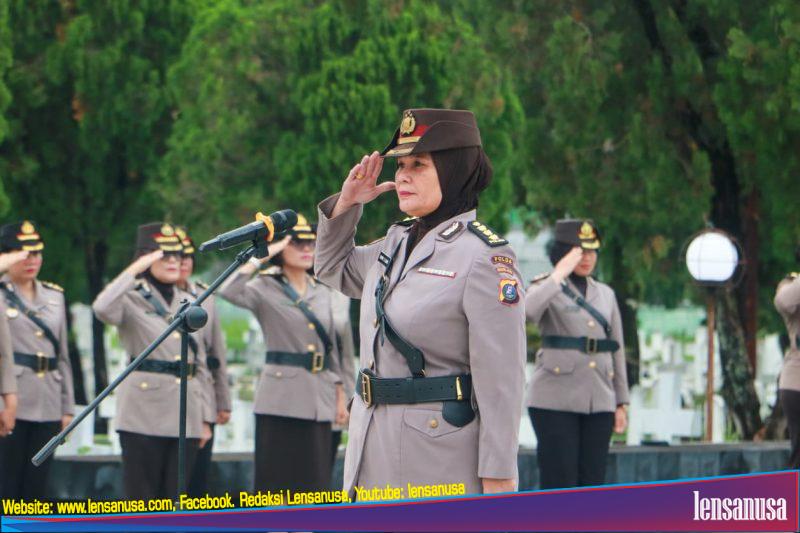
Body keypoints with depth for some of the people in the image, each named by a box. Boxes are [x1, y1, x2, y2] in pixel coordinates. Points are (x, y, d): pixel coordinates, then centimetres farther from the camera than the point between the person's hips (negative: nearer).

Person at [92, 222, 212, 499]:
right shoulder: (133, 300, -1)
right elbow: (102, 308, -26)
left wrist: (204, 418, 16)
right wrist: (135, 268, -18)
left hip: (185, 415, 5)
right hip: (144, 412, -5)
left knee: (174, 495, 6)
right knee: (142, 496, -4)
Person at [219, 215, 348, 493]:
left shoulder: (322, 292, 14)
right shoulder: (266, 290, -3)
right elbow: (228, 291, -24)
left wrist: (340, 396, 16)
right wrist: (261, 257, -17)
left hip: (318, 397, 5)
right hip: (281, 395, -5)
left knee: (313, 481, 5)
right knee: (277, 480, -5)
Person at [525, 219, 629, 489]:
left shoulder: (605, 294, 15)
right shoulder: (546, 288, 0)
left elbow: (617, 349, 17)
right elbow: (526, 310, -25)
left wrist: (621, 403, 13)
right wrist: (559, 275, -20)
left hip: (599, 403, 5)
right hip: (556, 402, -5)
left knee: (592, 482, 5)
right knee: (559, 482, -7)